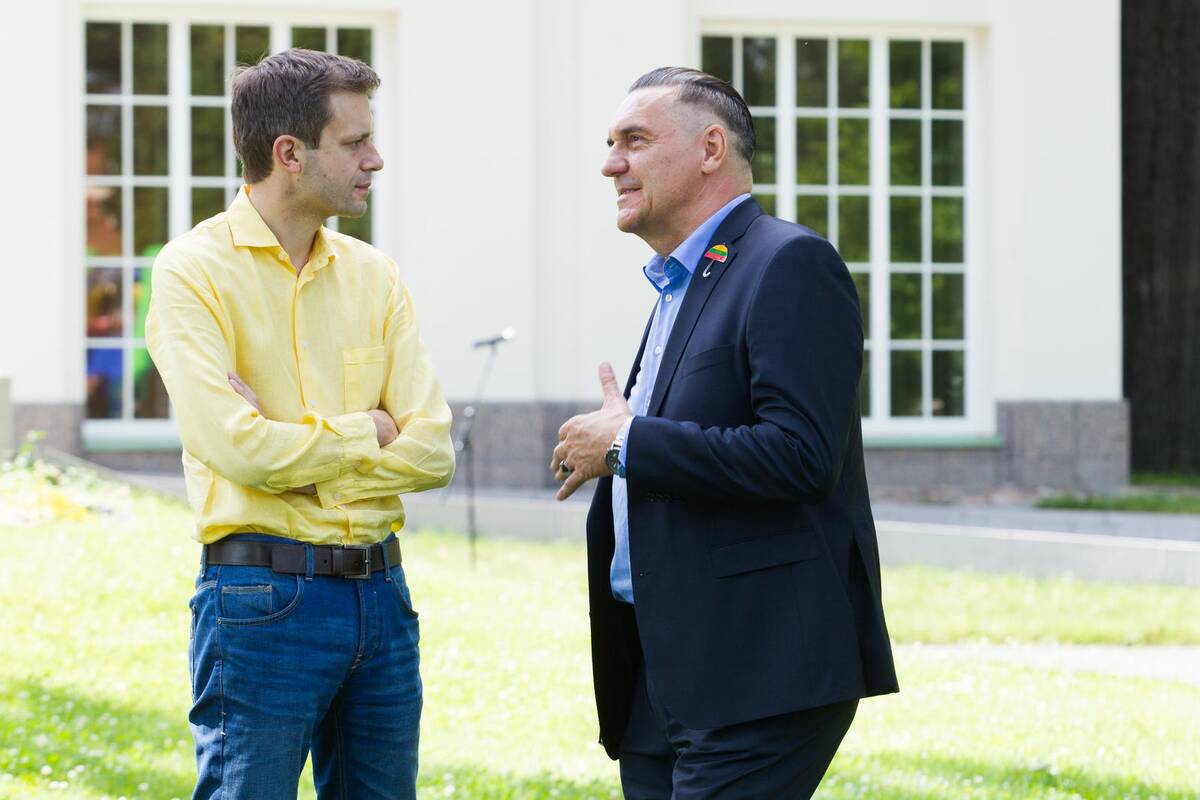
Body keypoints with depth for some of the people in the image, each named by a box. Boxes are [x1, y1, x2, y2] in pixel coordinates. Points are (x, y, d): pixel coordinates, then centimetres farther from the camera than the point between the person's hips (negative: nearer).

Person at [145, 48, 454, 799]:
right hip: (264, 596, -6)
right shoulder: (196, 270, -6)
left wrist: (298, 451, -11)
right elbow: (239, 448, -18)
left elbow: (433, 452, 1)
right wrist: (366, 433, -4)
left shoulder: (372, 275, 10)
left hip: (380, 592, 6)